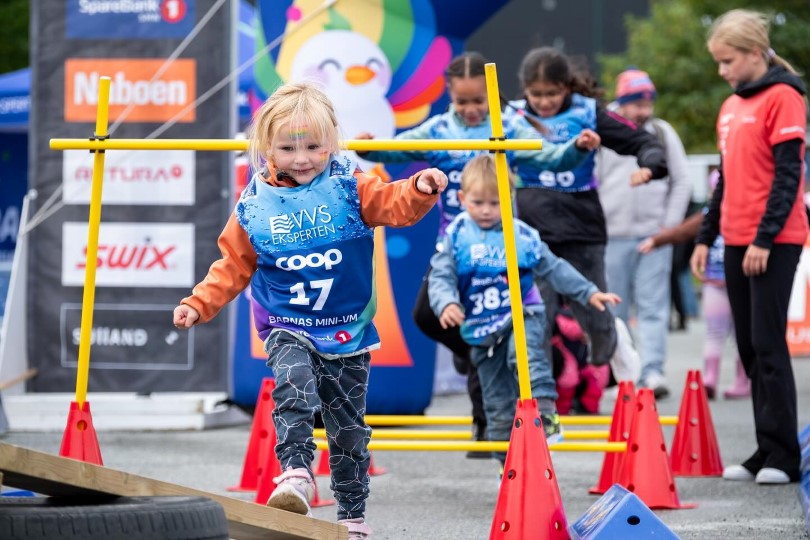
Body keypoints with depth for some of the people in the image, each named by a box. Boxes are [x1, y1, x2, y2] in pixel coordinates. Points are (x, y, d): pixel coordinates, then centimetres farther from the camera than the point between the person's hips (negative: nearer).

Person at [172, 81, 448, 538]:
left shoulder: (350, 188, -2)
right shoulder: (254, 207, -1)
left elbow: (394, 205, -12)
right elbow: (232, 267, 7)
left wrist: (421, 189, -33)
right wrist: (198, 305, -2)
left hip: (347, 329, 1)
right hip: (288, 328, -1)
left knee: (348, 423, 9)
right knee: (293, 382, -33)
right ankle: (296, 474, -37)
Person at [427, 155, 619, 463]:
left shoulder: (522, 235, -2)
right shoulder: (456, 237, -3)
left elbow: (554, 269, 8)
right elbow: (440, 278, -8)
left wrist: (589, 293, 7)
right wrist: (447, 304, -29)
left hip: (523, 318, -1)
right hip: (482, 331, 1)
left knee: (525, 353, -36)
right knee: (498, 404, 6)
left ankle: (545, 411, -39)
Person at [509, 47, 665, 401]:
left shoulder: (586, 113, 0)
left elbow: (640, 141, 0)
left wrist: (650, 165, -19)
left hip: (582, 231, 0)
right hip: (532, 235, 0)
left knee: (595, 319, 6)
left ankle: (615, 343, 40)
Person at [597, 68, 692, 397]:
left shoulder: (663, 133, 9)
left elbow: (681, 182, 11)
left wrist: (670, 225, 2)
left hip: (654, 235, 1)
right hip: (612, 236, -1)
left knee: (653, 307, -6)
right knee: (613, 310, 4)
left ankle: (653, 372, -12)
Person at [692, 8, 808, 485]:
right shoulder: (731, 107, 17)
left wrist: (765, 238, -18)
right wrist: (706, 238, 18)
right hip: (738, 243, 8)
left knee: (768, 344, -9)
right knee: (750, 349, 7)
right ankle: (766, 452, 11)